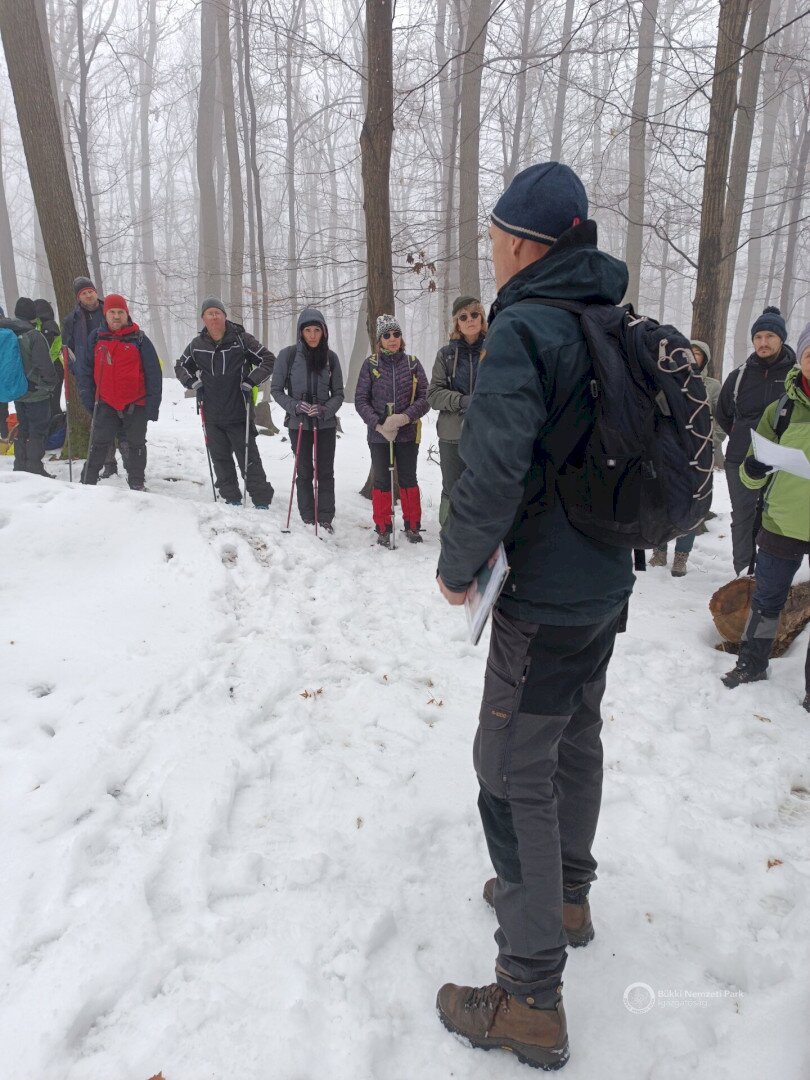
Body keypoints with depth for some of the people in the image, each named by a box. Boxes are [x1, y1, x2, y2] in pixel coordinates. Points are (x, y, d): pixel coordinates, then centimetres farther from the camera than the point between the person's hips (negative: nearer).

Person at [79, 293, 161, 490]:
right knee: (99, 445, 1)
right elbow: (86, 370, 10)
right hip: (106, 404, 1)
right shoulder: (96, 338, 5)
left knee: (134, 446, 9)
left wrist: (152, 405, -8)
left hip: (135, 405, -1)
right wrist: (88, 398, 2)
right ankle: (87, 483, 10)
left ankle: (137, 486, 20)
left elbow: (153, 374, -3)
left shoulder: (139, 339, -2)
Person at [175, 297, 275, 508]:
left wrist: (250, 382, -9)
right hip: (212, 416, 4)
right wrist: (193, 383, 6)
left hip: (239, 414, -4)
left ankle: (262, 502, 4)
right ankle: (232, 500, 22)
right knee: (221, 461, 10)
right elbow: (180, 366, 23)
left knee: (249, 460, -3)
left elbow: (268, 360, 0)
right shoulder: (196, 345, 6)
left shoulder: (241, 339, -5)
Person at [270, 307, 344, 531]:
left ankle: (325, 519, 12)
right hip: (299, 423, -1)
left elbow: (338, 393, 4)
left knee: (325, 472, 4)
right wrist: (295, 406, -16)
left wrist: (324, 410, -15)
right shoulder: (288, 354, -6)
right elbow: (276, 389, -1)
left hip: (326, 423, 1)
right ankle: (308, 519, 16)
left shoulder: (330, 357, -1)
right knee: (305, 473, 7)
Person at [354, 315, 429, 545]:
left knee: (408, 479, 10)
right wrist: (378, 424, -14)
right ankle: (383, 528, 19)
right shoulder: (370, 364, -1)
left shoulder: (412, 363, 1)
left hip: (408, 433, 1)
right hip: (378, 434, 0)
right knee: (382, 481, 7)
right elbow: (361, 399, -2)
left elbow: (424, 397, -2)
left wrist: (404, 417, -17)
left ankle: (412, 525, 23)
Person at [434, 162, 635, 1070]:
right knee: (575, 740, 23)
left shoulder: (524, 327, -19)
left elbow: (492, 471, -27)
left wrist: (456, 567, -11)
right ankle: (566, 894, 45)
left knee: (514, 776, 1)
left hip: (544, 600, -9)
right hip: (607, 582, 9)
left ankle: (531, 1001, 15)